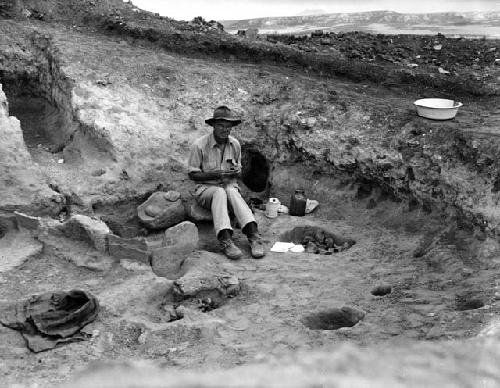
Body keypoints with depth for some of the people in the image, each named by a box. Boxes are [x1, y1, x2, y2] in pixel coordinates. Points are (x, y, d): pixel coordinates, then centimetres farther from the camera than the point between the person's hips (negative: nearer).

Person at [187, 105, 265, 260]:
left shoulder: (235, 144, 5)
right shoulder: (199, 145, -9)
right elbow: (192, 174, -5)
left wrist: (236, 171, -9)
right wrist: (216, 174, -19)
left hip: (229, 186, 3)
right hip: (206, 188, -2)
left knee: (232, 192, -34)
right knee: (220, 192, -37)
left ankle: (254, 236, -48)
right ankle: (225, 241, -51)